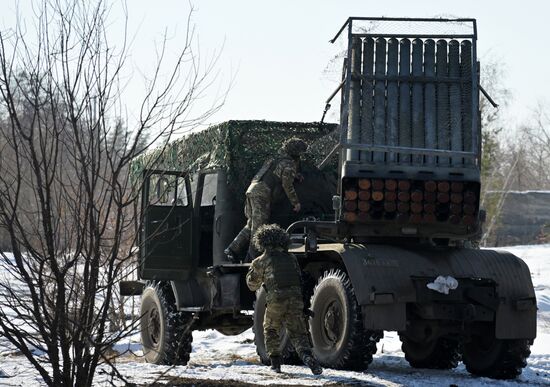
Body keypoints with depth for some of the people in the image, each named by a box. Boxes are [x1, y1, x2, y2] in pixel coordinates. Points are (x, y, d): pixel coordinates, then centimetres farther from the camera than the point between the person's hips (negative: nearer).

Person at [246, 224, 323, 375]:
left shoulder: (262, 261, 8)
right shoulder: (291, 258, 17)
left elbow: (252, 285, 19)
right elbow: (299, 279, 25)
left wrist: (252, 268, 37)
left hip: (276, 300, -2)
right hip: (296, 299, 2)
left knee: (271, 331, 23)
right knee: (298, 333, 7)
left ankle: (275, 362, 16)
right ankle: (307, 356, -20)